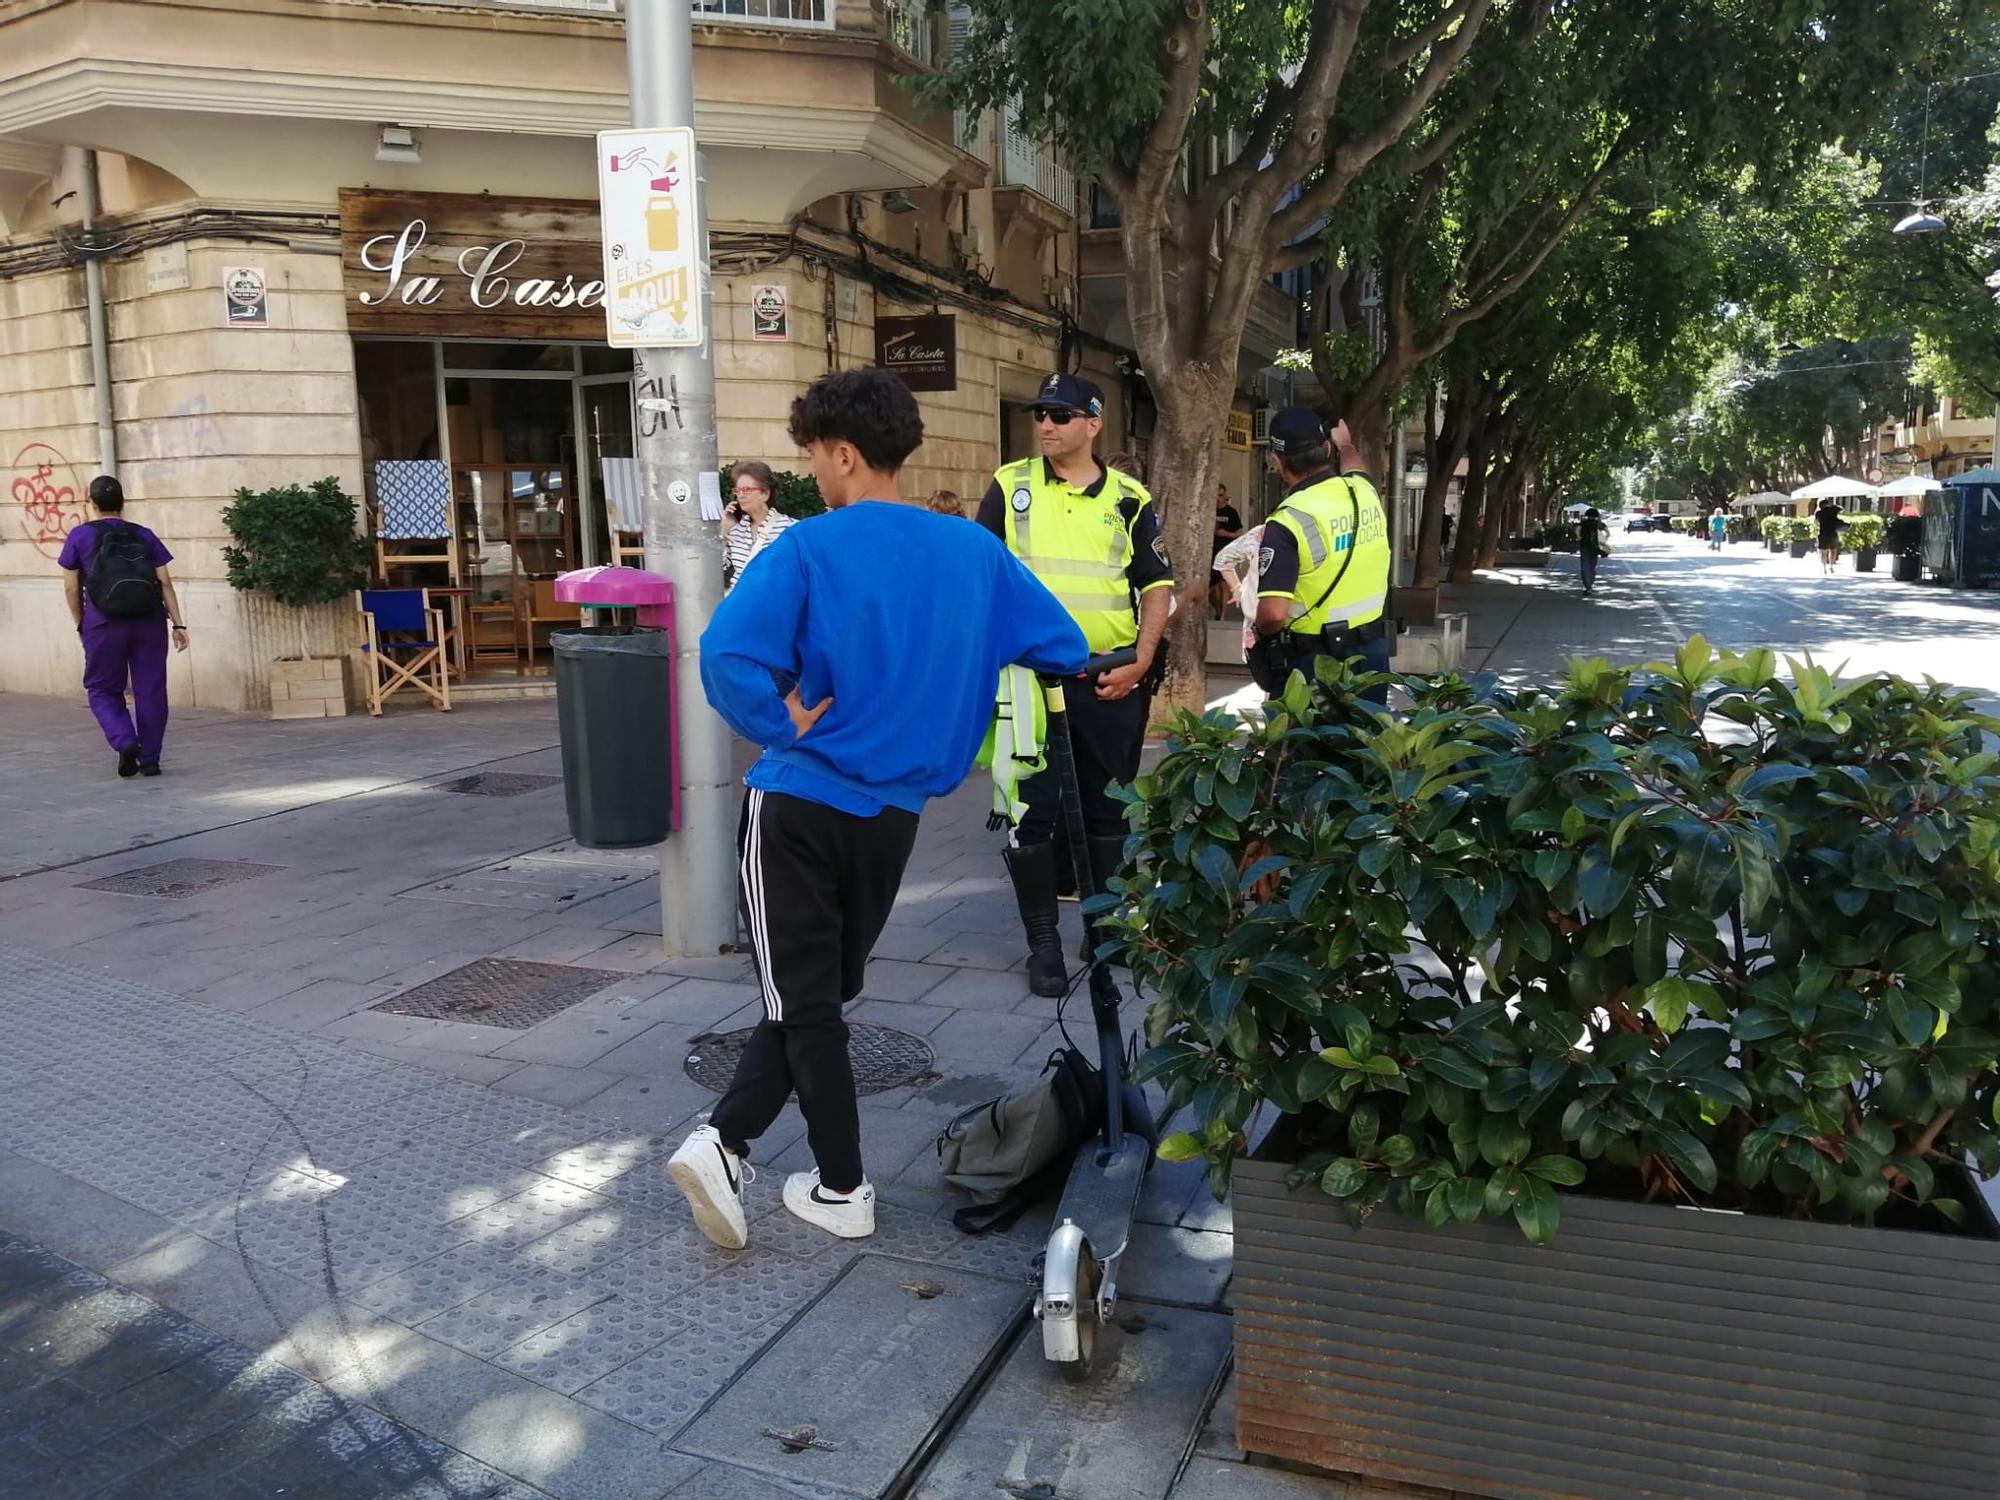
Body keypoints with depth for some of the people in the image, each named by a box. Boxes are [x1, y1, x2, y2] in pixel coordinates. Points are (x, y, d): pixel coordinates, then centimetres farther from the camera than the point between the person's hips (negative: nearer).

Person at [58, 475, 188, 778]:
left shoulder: (80, 537, 3)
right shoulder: (144, 536, 6)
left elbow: (71, 588, 2)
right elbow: (165, 583, 0)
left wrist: (81, 624, 14)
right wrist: (178, 623, 0)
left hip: (103, 626, -1)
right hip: (149, 624, 1)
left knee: (102, 690, 12)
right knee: (150, 692, 6)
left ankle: (125, 742, -10)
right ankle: (150, 759, 7)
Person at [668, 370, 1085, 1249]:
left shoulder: (808, 549, -12)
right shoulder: (974, 552, 1)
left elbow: (726, 656, -27)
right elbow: (1066, 652, 8)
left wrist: (786, 725, -12)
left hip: (798, 802, -4)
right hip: (892, 813, 4)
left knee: (803, 999, 9)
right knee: (822, 992, 20)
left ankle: (843, 1189, 17)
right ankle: (726, 1141, 17)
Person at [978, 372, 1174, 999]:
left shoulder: (1129, 498, 5)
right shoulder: (1010, 487, 4)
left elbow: (1157, 584, 6)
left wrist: (1141, 663, -6)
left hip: (1112, 681, 1)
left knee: (1109, 808, 10)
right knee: (1034, 810, -1)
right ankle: (1043, 941, 11)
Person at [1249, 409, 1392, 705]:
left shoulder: (1289, 520, -21)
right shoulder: (1364, 491, -1)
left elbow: (1272, 613, -28)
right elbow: (1353, 466, 28)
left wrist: (1260, 633, -5)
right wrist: (1345, 444, 49)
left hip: (1312, 662, -6)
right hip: (1372, 652, 6)